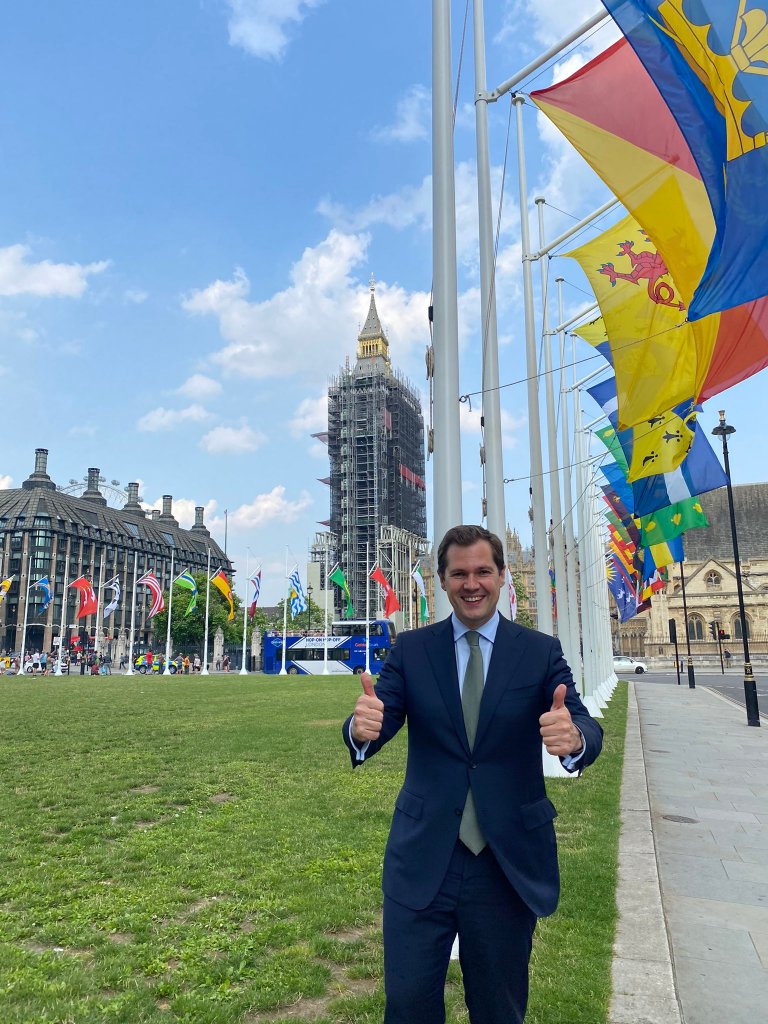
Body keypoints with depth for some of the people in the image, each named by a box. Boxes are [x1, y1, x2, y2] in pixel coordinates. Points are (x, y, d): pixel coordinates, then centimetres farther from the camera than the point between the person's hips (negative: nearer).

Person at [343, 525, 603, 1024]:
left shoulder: (542, 651, -3)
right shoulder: (410, 650, -2)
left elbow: (588, 730, -12)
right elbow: (375, 731, -10)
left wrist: (574, 737, -37)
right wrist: (362, 728, -34)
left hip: (510, 861, 0)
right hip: (423, 860, 0)